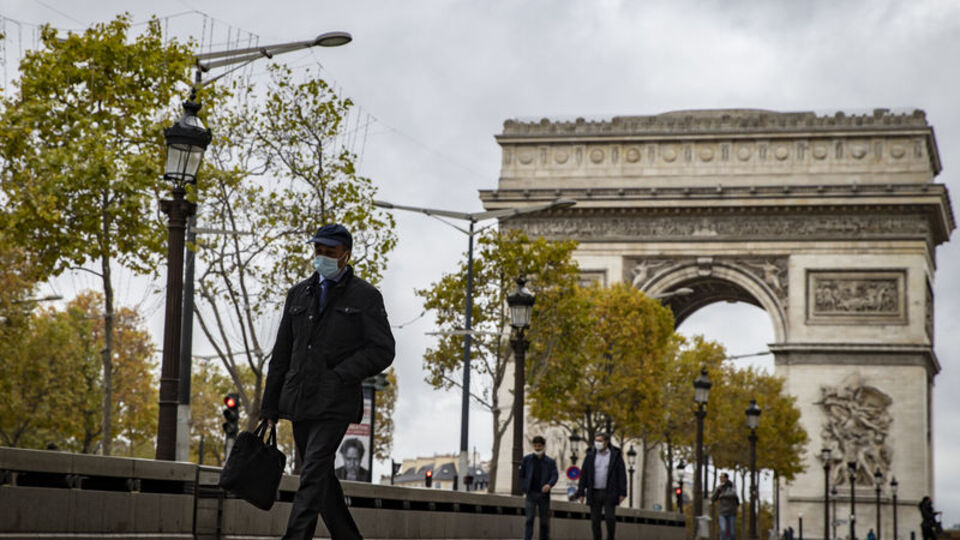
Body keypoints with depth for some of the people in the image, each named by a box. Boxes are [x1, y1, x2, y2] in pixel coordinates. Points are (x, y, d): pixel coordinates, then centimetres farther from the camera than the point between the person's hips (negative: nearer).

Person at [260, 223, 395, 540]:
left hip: (334, 403, -6)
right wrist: (270, 407, 12)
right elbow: (281, 355, 16)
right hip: (298, 402, 6)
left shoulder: (365, 297, 2)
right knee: (322, 479, 10)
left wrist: (339, 375, -14)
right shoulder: (299, 294, 16)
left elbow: (382, 351, -3)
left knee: (314, 475, -16)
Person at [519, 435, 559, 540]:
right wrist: (525, 488, 0)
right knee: (530, 519, -13)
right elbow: (521, 475, 13)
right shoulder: (527, 459, 7)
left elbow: (554, 476, -6)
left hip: (544, 494, 1)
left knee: (544, 521, 6)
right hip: (531, 494, -1)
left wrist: (549, 485, -26)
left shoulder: (550, 461, 5)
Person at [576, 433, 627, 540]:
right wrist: (581, 492, -2)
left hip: (609, 494, -2)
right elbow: (583, 474, 3)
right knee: (595, 520, 3)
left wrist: (622, 493, -9)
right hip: (594, 493, 2)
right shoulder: (590, 455, 4)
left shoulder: (616, 455, -1)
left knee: (610, 518, -9)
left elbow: (622, 474, -3)